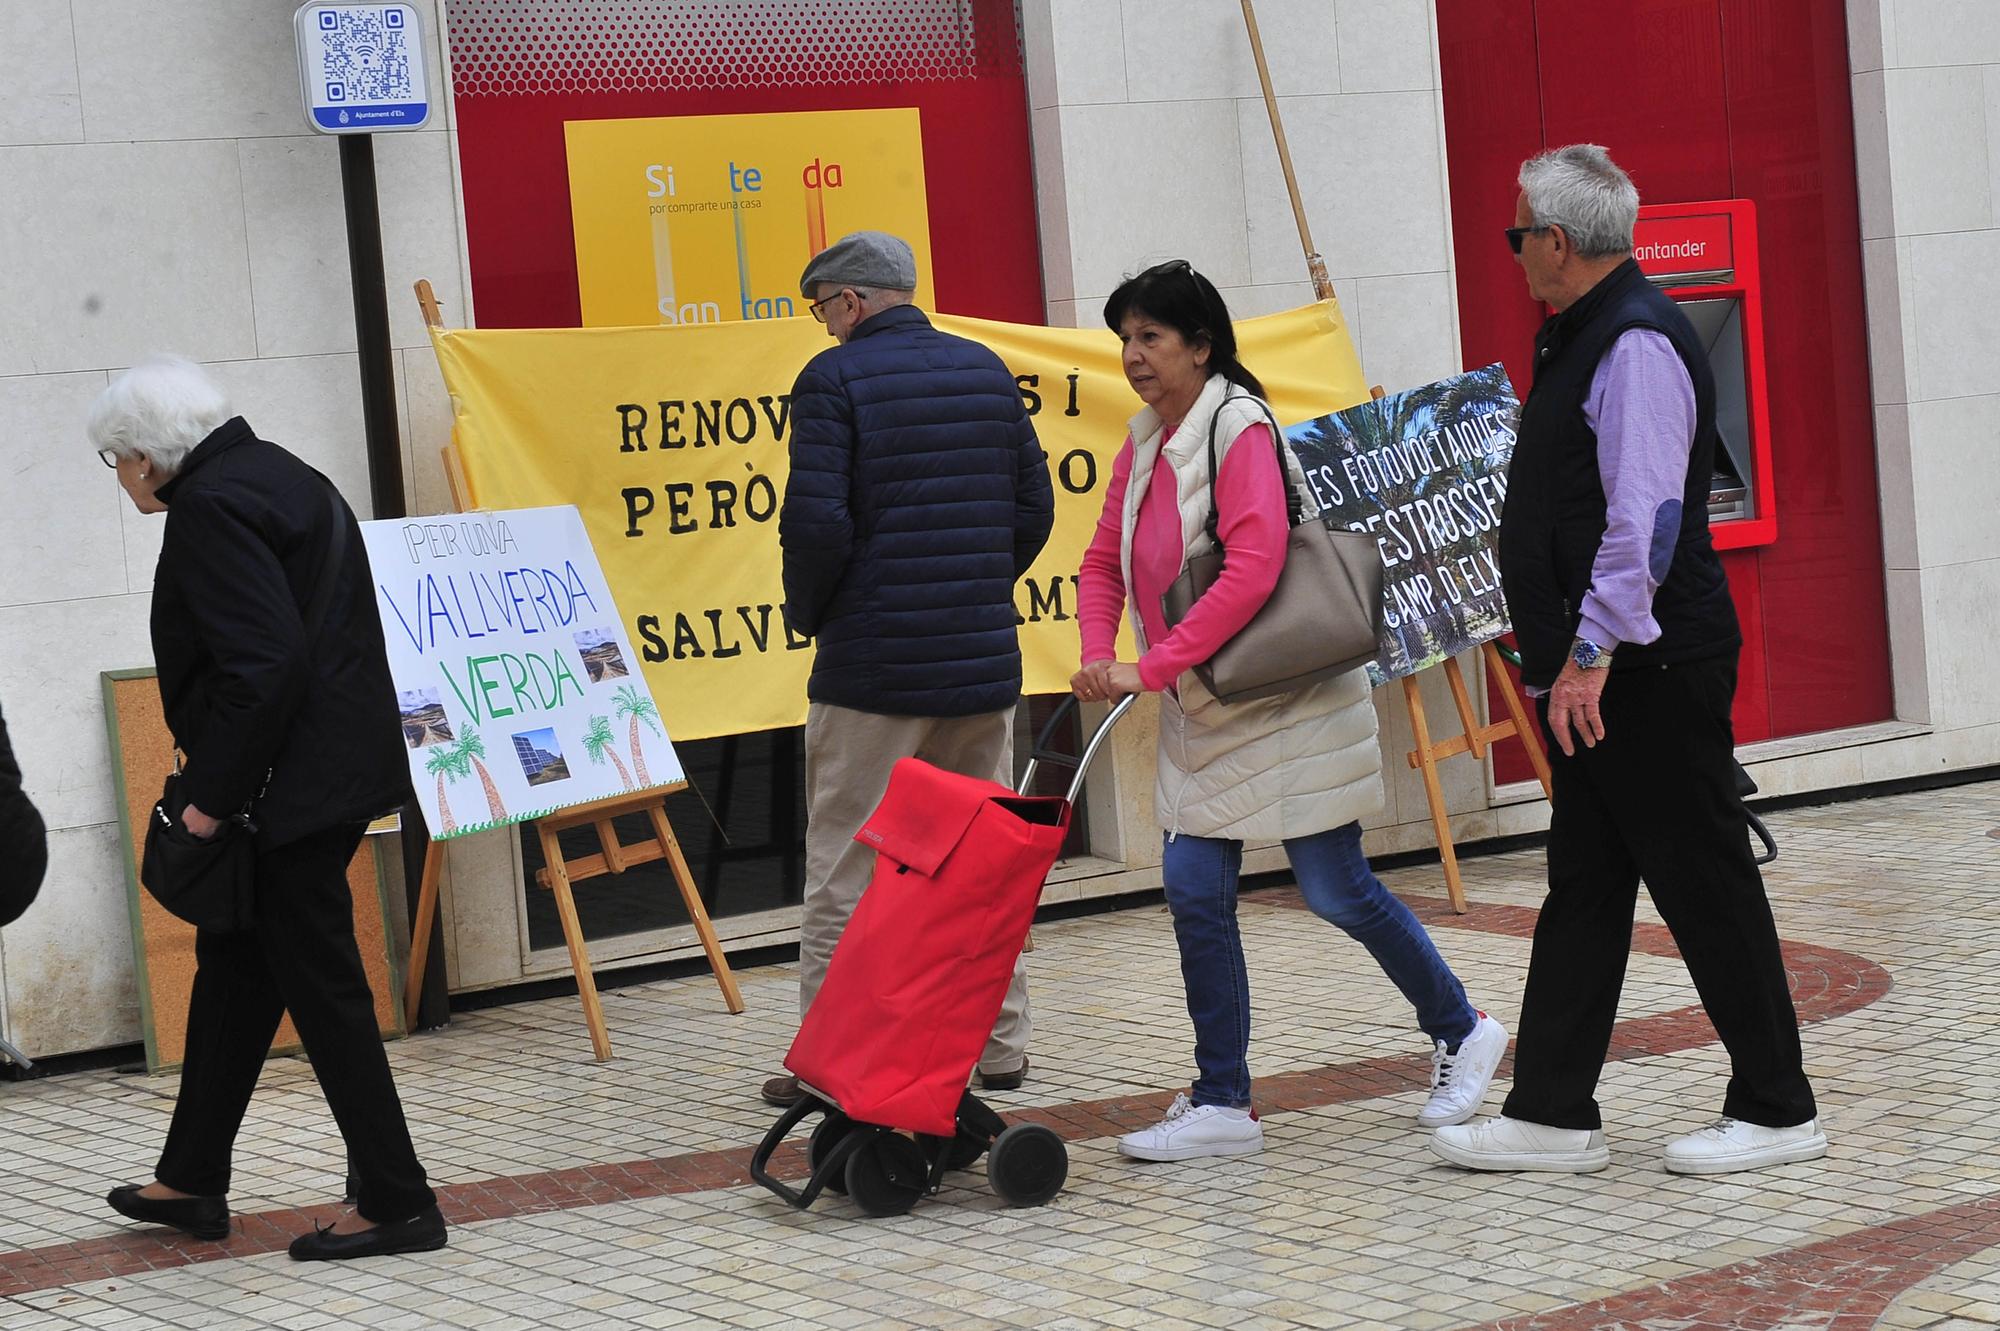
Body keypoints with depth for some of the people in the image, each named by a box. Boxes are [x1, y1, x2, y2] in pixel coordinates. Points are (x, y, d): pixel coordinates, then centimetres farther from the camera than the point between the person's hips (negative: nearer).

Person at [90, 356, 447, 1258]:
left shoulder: (207, 508, -17)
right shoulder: (279, 474, 14)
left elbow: (264, 664, -25)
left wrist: (213, 795, -17)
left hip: (289, 786, -10)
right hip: (333, 765, 11)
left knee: (320, 984, -2)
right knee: (233, 966, 18)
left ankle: (397, 1203, 4)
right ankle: (191, 1182, 28)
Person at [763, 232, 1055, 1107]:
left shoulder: (834, 379, -9)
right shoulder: (986, 371, 9)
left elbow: (816, 522, -17)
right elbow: (1034, 507, 10)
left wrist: (807, 612, 0)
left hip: (872, 668, -6)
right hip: (983, 664, 6)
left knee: (844, 871, 1)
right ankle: (998, 1046, 19)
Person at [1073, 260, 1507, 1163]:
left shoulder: (1238, 429, -17)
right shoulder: (1143, 446, 8)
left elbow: (1251, 573, -27)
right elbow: (1104, 562, 13)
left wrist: (1150, 666, -27)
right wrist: (1099, 654, -6)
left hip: (1286, 705, -8)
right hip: (1201, 715, 8)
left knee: (1336, 891, 0)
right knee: (1194, 889, 2)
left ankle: (1461, 1034, 22)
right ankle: (1222, 1104, 8)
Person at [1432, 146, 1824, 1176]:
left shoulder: (1635, 343, -16)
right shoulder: (1585, 337, 17)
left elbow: (1646, 514, -26)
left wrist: (1594, 649, -28)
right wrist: (1561, 647, 23)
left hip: (1651, 671, -11)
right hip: (1599, 672, 11)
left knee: (1704, 882, -2)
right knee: (1582, 887, 11)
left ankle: (1777, 1110, 7)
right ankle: (1553, 1116, 15)